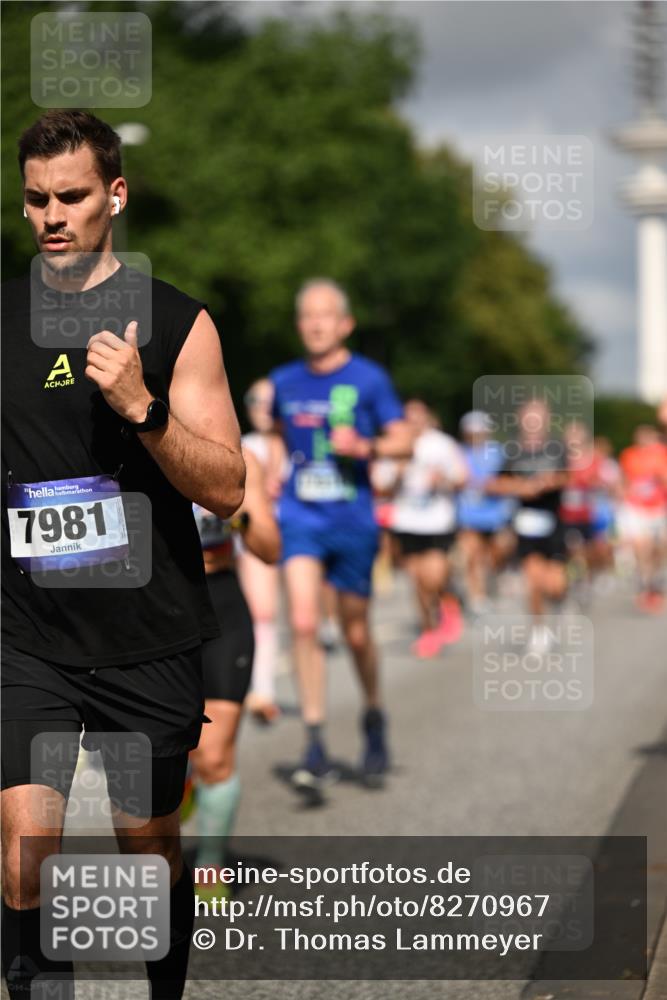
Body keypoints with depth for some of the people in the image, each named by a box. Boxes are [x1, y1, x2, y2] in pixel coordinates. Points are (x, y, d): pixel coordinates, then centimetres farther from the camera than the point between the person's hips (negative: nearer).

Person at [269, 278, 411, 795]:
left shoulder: (368, 378, -4)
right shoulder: (285, 381, 7)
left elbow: (403, 440, -4)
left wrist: (364, 446, -21)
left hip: (352, 519, -2)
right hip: (300, 518, 2)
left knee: (356, 631, 9)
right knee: (303, 623, -15)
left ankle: (374, 718, 36)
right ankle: (315, 743, -11)